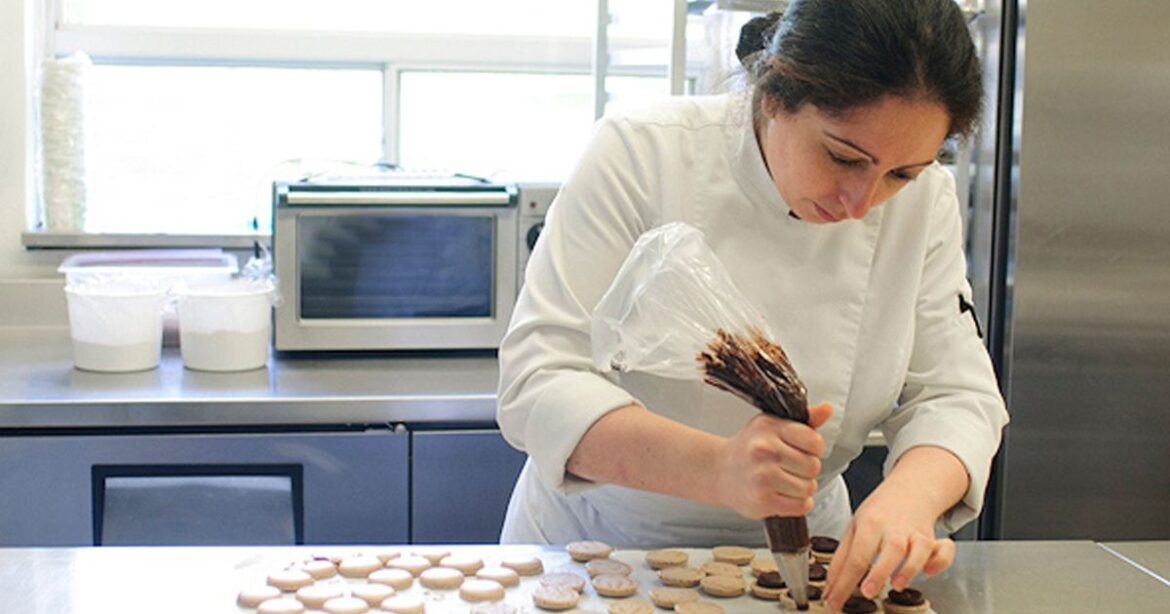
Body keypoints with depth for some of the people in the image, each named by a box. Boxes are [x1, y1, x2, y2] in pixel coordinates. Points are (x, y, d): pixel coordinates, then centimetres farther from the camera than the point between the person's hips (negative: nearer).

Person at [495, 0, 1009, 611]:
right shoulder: (640, 155, -17)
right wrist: (717, 468, -37)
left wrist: (910, 494, -28)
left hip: (790, 556, 3)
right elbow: (538, 383, -22)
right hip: (597, 538, -2)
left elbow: (956, 394, -5)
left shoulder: (924, 201, -5)